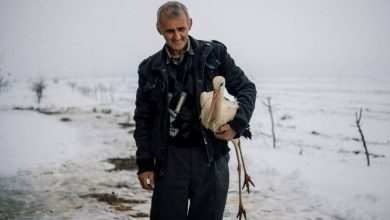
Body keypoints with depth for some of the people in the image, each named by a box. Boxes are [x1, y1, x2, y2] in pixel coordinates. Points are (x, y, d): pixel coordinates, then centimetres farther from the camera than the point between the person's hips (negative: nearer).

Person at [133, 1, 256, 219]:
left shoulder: (214, 53, 1)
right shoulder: (150, 68, 6)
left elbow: (246, 88, 4)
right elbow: (143, 120, 9)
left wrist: (237, 123, -13)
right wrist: (145, 163, 3)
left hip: (211, 156, -1)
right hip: (170, 158, 1)